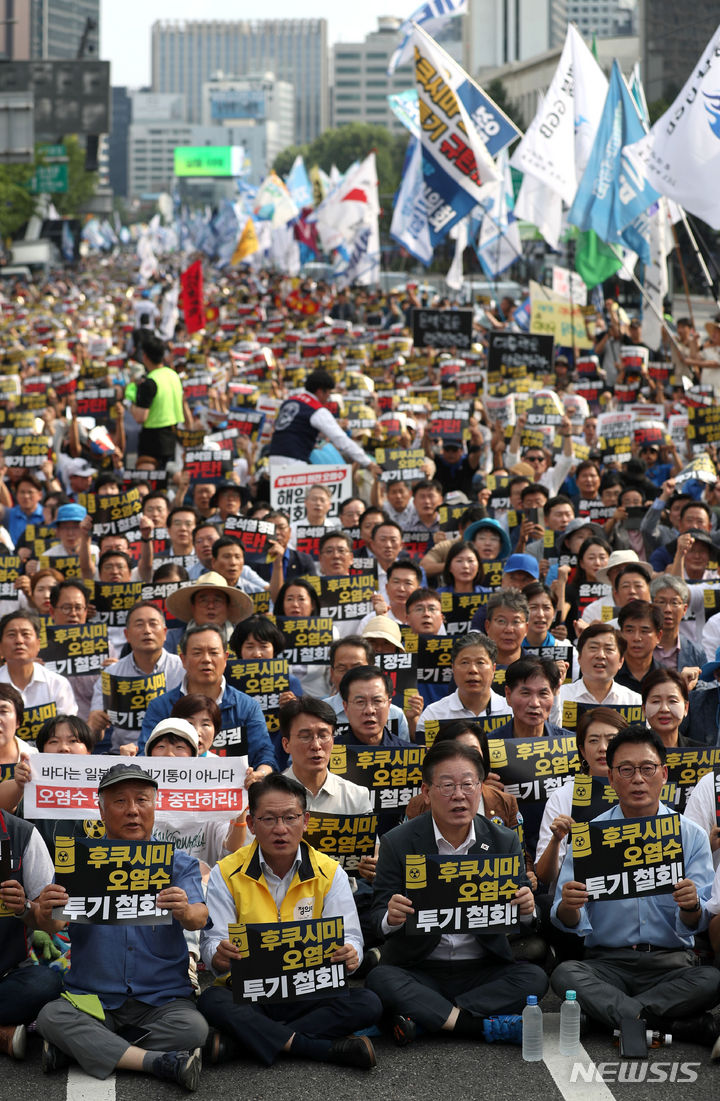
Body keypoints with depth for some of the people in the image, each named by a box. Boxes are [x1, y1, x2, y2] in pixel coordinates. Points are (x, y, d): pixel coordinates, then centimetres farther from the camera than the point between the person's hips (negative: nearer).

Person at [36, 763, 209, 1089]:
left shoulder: (179, 863, 6)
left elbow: (199, 917, -10)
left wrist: (186, 912, -36)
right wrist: (45, 913, -29)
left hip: (161, 998, 0)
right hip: (93, 997, 0)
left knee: (193, 1026, -29)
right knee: (51, 1016, -29)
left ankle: (77, 1050, -19)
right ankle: (159, 1062, -28)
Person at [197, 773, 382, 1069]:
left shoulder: (329, 873, 5)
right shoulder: (227, 874, 2)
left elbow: (349, 938, -1)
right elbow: (212, 942, -5)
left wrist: (348, 954, -26)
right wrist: (219, 957, -31)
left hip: (310, 995, 2)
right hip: (247, 995, -2)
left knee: (366, 1004, -27)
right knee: (211, 1001, -34)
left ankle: (235, 1042, -28)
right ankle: (328, 1049, -32)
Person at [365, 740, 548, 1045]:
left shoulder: (505, 842, 2)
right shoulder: (397, 843, -3)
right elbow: (378, 918, -5)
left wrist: (526, 909, -21)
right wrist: (391, 917, -30)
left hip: (483, 969, 2)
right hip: (418, 971, -2)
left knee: (534, 977, -24)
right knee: (379, 979, -31)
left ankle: (422, 1017, -25)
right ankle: (484, 1026, -31)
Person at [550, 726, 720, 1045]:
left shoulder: (691, 836, 6)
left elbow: (694, 924, -1)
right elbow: (571, 923, 0)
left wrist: (691, 907, -26)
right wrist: (568, 907, -25)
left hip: (672, 963, 0)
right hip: (607, 962, 0)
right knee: (565, 974, -31)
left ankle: (611, 1012, -24)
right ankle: (677, 1025, -31)